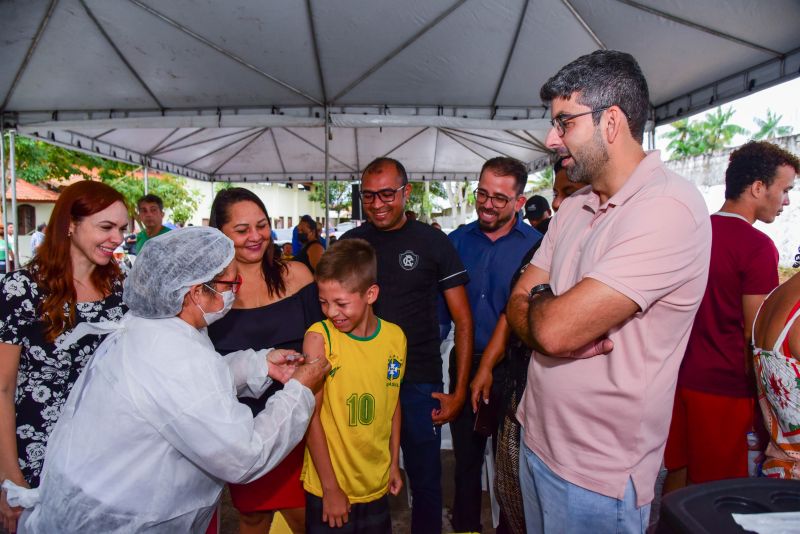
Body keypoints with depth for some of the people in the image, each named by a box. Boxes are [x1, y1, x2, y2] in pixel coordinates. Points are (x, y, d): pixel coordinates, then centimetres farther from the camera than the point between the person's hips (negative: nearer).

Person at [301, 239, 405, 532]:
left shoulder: (395, 337, -6)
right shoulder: (319, 337, -17)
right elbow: (311, 416, -15)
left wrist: (394, 462, 11)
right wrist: (330, 487, -12)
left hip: (377, 485, 4)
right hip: (328, 487, -3)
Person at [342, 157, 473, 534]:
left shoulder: (433, 242, -3)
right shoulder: (350, 242, 4)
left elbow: (462, 320, -2)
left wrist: (460, 390, -7)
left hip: (420, 383, -2)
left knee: (426, 482, 12)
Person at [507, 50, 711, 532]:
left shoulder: (669, 208, -22)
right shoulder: (574, 208, 6)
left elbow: (554, 329, -29)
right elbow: (519, 305, 4)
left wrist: (540, 299, -6)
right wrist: (569, 334, -17)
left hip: (599, 475, -7)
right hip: (537, 440, 8)